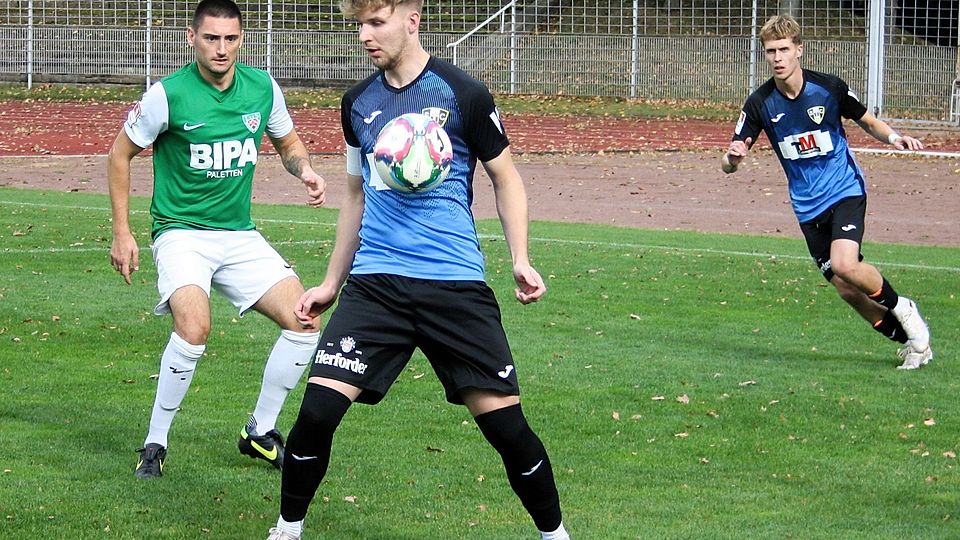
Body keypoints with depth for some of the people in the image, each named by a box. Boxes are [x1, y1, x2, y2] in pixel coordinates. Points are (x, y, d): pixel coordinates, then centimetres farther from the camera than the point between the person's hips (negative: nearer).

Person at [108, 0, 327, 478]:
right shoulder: (168, 95, -12)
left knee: (305, 323, -6)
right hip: (182, 232, -5)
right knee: (194, 327, -30)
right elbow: (120, 153, 1)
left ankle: (260, 432, 13)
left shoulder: (263, 88, 0)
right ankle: (155, 443, -12)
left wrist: (305, 171, -5)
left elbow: (287, 142, 18)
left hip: (240, 236, 5)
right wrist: (121, 232, -1)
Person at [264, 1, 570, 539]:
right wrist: (332, 282, 24)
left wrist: (521, 260, -7)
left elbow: (507, 180, 6)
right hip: (375, 281, 3)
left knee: (503, 419, -5)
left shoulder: (463, 95, -3)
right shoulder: (358, 103, 10)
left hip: (455, 282, -3)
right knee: (318, 408, -12)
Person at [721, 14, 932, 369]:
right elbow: (728, 165, -7)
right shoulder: (760, 104, -8)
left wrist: (893, 137, -14)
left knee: (845, 265, -26)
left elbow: (868, 122, 7)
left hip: (845, 190, -3)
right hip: (808, 205, 3)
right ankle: (910, 339, 19)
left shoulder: (829, 88, -10)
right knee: (847, 290, -1)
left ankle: (901, 309, 1)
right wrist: (733, 157, -32)